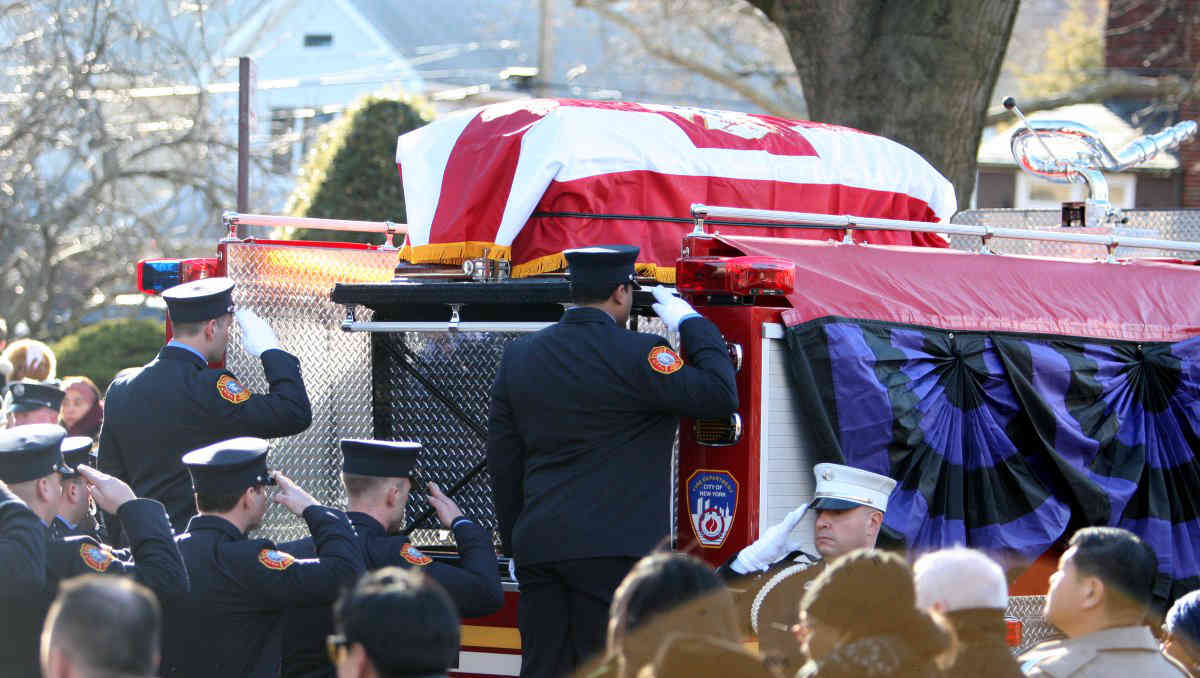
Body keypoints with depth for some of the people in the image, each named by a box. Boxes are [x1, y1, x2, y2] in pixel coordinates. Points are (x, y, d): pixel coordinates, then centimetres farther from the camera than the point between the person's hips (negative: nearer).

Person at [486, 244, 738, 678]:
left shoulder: (518, 357, 10)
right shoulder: (638, 355, -11)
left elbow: (503, 459, 14)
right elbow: (719, 396, -9)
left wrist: (515, 540, 21)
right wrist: (691, 325, 4)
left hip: (537, 546, 6)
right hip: (610, 549, -6)